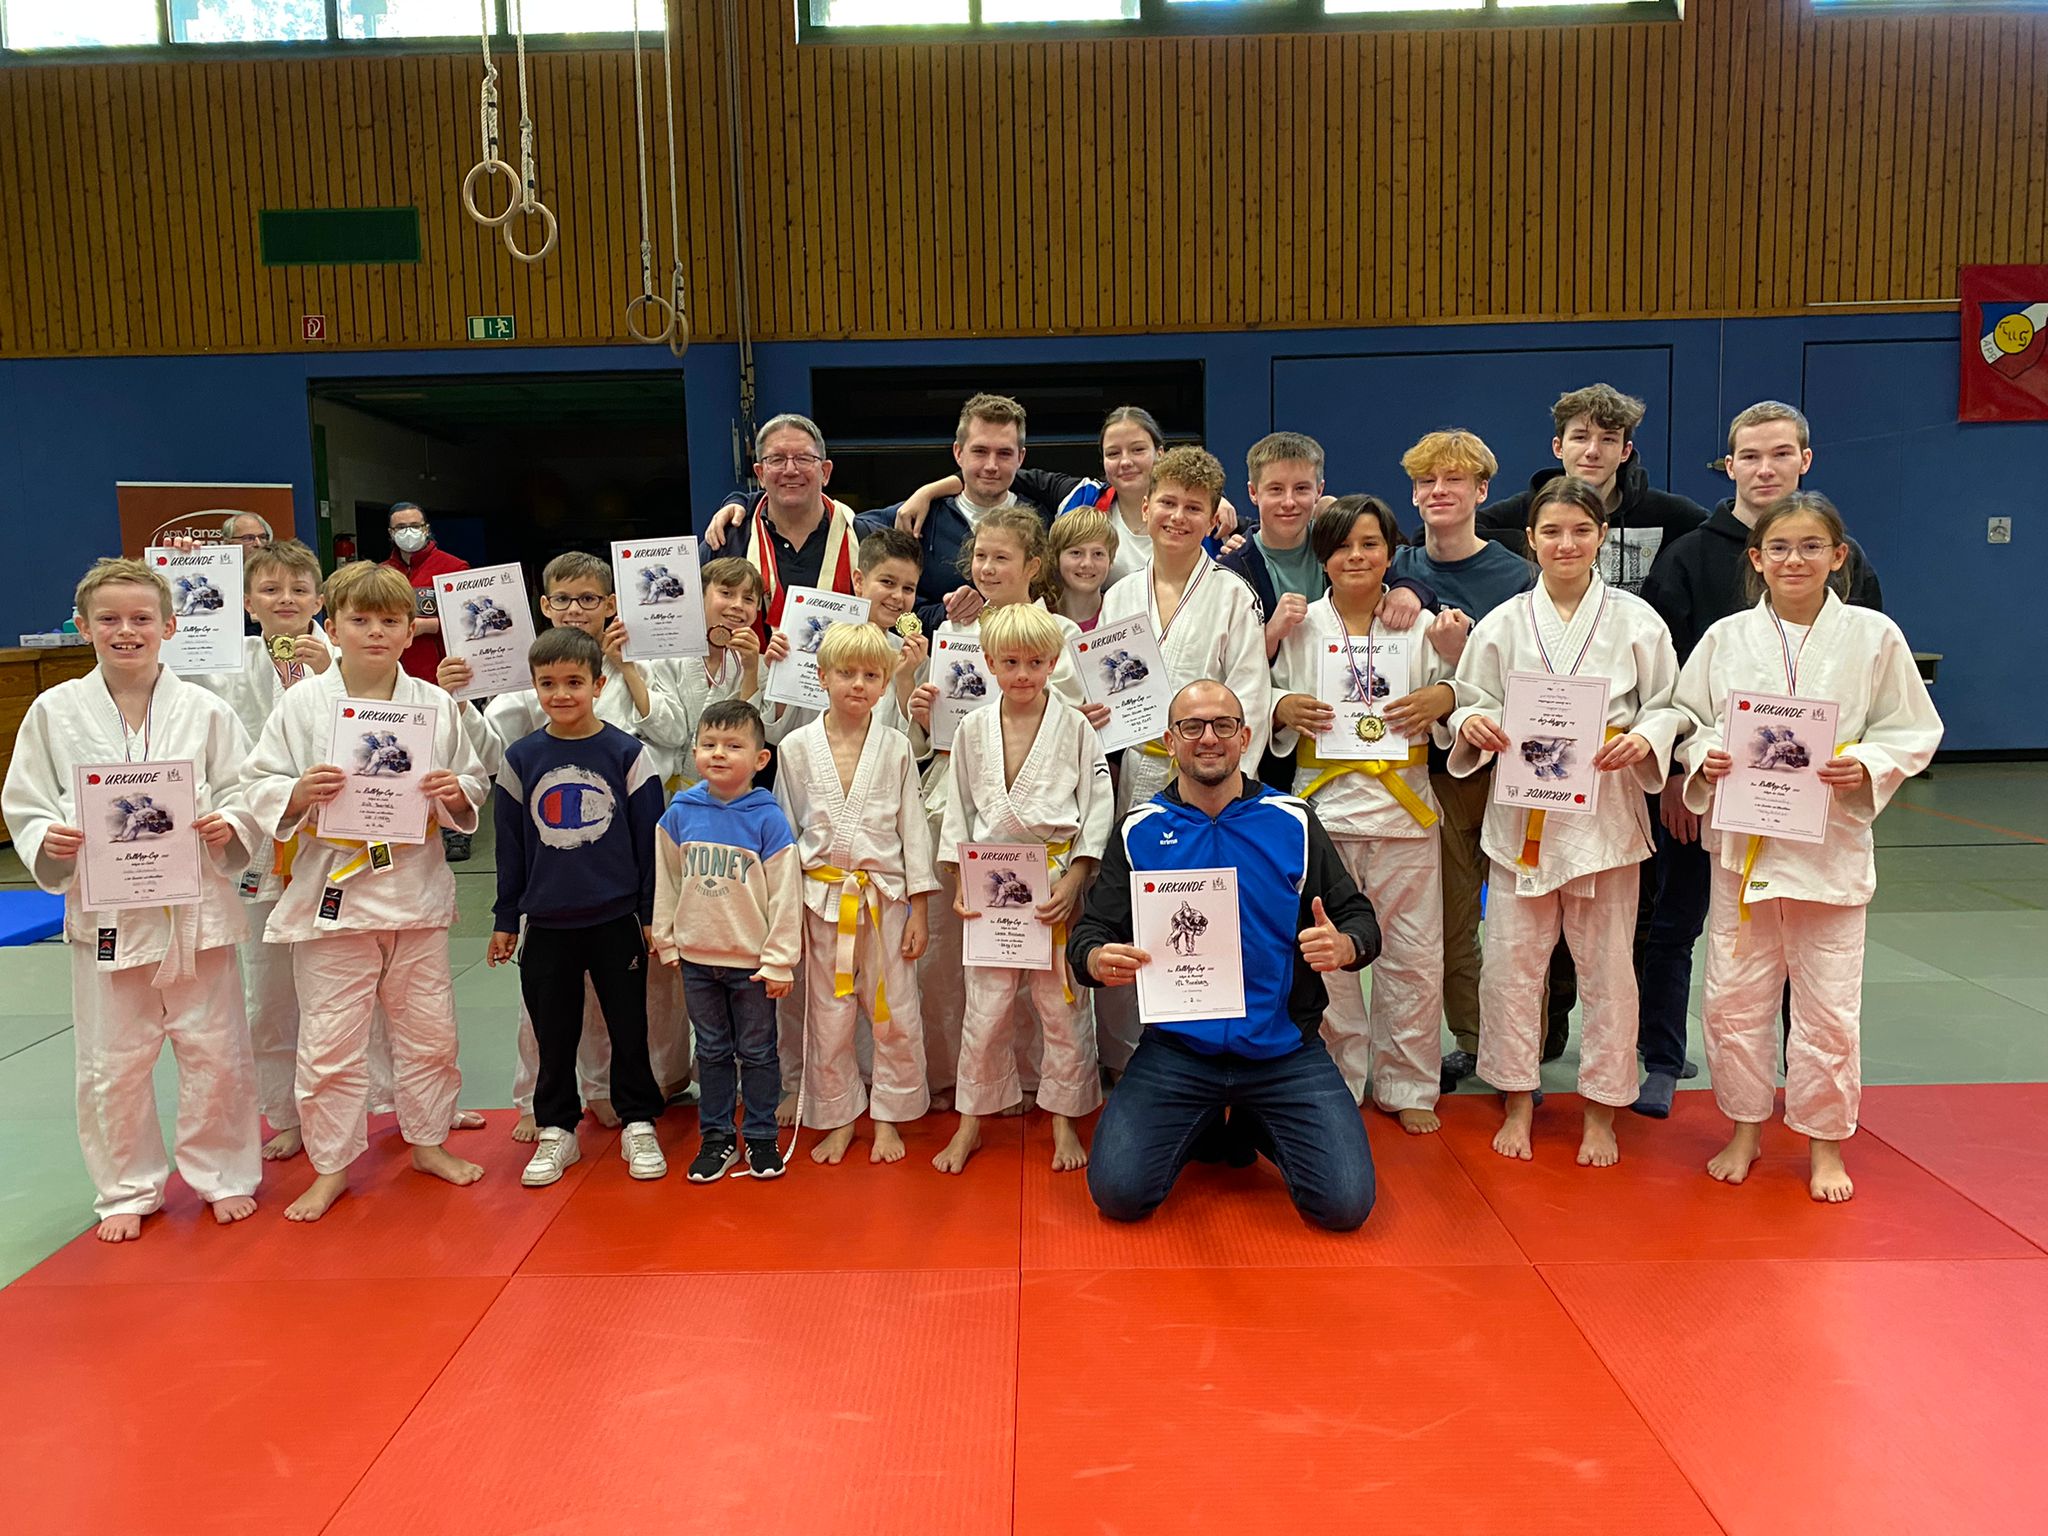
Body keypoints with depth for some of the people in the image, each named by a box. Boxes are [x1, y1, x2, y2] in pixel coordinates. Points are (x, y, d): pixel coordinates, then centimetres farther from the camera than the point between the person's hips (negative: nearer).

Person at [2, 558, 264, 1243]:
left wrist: (230, 827, -17)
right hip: (103, 910, 1)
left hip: (196, 907, 0)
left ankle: (223, 1175, 28)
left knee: (215, 1052, 9)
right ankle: (128, 1191, 29)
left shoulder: (203, 710, -2)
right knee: (111, 1064, 11)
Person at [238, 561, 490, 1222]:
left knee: (428, 1030, 13)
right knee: (329, 1041, 5)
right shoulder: (302, 704, -3)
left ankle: (428, 1141, 32)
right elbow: (258, 790, -1)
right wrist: (300, 793, -21)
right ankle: (331, 1167, 22)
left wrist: (456, 792, -13)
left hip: (417, 890, 2)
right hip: (331, 893, -2)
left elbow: (474, 788, 8)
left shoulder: (436, 706, 2)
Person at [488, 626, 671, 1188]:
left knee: (628, 1027, 8)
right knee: (553, 1034, 12)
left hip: (617, 920, -2)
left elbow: (650, 840, -1)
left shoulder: (628, 753, -4)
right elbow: (509, 846, 8)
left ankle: (638, 1124, 23)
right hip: (545, 924, 2)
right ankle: (556, 1131, 26)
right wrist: (505, 920, 8)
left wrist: (652, 913, -1)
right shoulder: (520, 759, 2)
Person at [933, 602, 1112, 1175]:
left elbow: (1097, 810, -3)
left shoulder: (1075, 727, -2)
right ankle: (971, 1123, 22)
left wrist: (1074, 881, -12)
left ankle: (1064, 1121, 24)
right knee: (985, 1008, 7)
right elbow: (959, 810, 9)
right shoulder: (973, 730, 5)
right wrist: (959, 884, 0)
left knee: (1063, 1007, 7)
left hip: (1057, 884, -1)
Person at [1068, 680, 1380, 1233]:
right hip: (1177, 1047, 0)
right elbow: (1089, 932, 2)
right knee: (1119, 1193, -14)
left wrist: (1344, 946, -21)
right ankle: (1207, 1128, 18)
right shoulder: (1139, 831, 2)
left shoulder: (1293, 822, 1)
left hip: (1285, 1049, 0)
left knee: (1346, 1203, -12)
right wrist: (1097, 959, -22)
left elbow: (1359, 917, 4)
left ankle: (1259, 1127, 20)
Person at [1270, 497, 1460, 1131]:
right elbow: (1265, 694, 10)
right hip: (1322, 808, 0)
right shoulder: (1299, 627, 6)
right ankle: (1335, 1082, 21)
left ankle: (1408, 1087, 20)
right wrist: (1283, 707, -11)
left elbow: (1459, 689, 10)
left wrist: (1443, 698, -11)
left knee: (1414, 957, 4)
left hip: (1405, 809, 0)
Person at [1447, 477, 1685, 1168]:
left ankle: (1601, 1112, 21)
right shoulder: (1503, 622, 5)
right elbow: (1472, 702, 8)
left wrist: (1643, 740, -16)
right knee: (1511, 961, 3)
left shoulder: (1636, 620, 3)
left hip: (1605, 813, -1)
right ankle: (1518, 1103, 20)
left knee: (1607, 966, 5)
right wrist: (1472, 724, -14)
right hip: (1521, 812, 1)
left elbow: (1668, 707, 4)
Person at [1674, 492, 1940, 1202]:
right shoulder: (1725, 638, 1)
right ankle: (1744, 1129, 26)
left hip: (1832, 842, -1)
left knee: (1828, 1003, 6)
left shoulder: (1874, 636, -1)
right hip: (1741, 839, 1)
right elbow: (1686, 720, 7)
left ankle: (1825, 1143, 25)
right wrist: (1705, 759, -13)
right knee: (1734, 996, 7)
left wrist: (1865, 767, -15)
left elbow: (1913, 731, 3)